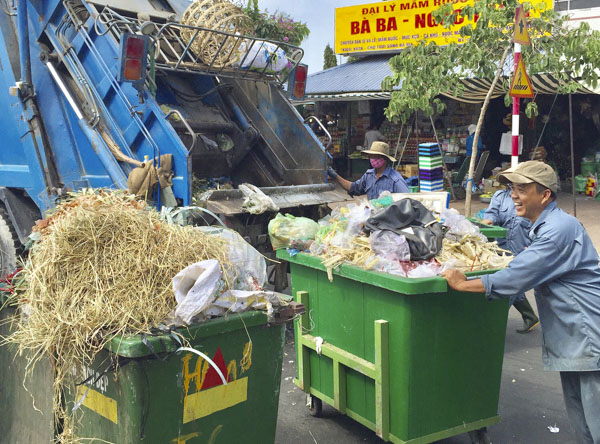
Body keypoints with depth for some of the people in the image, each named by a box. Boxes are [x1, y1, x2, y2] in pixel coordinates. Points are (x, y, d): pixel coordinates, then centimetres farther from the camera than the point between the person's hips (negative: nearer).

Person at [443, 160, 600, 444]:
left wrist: (463, 284, -16)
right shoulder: (545, 227, 13)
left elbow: (518, 278, -24)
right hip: (573, 339, 10)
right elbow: (529, 273, 25)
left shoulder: (560, 229, -21)